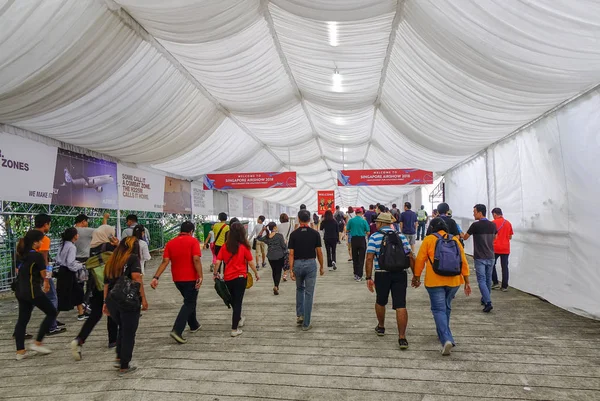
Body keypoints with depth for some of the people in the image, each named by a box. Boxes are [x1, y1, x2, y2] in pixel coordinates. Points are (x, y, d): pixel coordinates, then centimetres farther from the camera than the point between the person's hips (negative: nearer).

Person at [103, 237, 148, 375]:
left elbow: (106, 283, 16)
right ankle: (124, 367, 15)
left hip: (112, 301, 6)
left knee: (122, 329, 26)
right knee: (129, 333, 8)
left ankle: (119, 358, 25)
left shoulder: (111, 261, 15)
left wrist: (106, 302, 21)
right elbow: (137, 278, -18)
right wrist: (143, 298, -16)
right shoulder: (133, 258, -4)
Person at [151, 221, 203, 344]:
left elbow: (165, 261, -5)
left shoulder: (170, 243, 4)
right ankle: (177, 330, -13)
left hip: (177, 279, 6)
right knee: (189, 304, 2)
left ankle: (194, 325, 35)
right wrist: (200, 276, -20)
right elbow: (196, 259, -20)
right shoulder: (193, 241, -9)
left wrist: (156, 277, -7)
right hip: (191, 278, -6)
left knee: (190, 301, 23)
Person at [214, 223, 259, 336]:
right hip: (240, 277, -4)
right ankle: (234, 329, 6)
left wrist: (215, 273, 10)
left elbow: (218, 261, -4)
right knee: (238, 302, 5)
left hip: (228, 278, 4)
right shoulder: (244, 247, -10)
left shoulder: (225, 246, -3)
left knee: (233, 300, 23)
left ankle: (239, 318, 44)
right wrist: (256, 273, 8)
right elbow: (251, 262, -6)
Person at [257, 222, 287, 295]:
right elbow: (284, 246, -12)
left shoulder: (267, 237, 0)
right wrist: (284, 241, 8)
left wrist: (262, 230, 9)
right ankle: (276, 286, -17)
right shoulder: (279, 236, -13)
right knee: (278, 272, 0)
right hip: (279, 256, -4)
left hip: (270, 257, 4)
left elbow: (259, 238, 19)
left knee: (274, 271, 20)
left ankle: (276, 285, 31)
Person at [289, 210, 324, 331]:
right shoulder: (315, 233, -4)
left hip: (298, 264, 1)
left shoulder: (294, 234, -4)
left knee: (300, 289, 25)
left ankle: (299, 316, 21)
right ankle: (306, 323, 7)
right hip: (310, 264, -1)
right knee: (309, 293, 4)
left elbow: (291, 254, -5)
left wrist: (291, 270, -2)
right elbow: (319, 252, -2)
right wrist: (321, 267, 9)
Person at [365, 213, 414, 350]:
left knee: (380, 302, 20)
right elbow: (411, 257, 3)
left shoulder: (374, 237, -2)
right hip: (400, 274, 2)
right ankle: (402, 338, -2)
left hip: (382, 274, -1)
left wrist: (368, 277, -7)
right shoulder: (401, 236, 6)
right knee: (400, 305, 0)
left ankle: (381, 327, 39)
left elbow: (369, 258, -10)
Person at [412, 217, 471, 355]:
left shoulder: (428, 239, -4)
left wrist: (417, 277, 8)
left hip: (435, 281, -4)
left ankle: (446, 339, -15)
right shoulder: (455, 240, 6)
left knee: (439, 309, 0)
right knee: (446, 307, 21)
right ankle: (442, 334, 36)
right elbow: (463, 262, 6)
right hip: (453, 281, 4)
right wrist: (467, 281, 11)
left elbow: (420, 260, -4)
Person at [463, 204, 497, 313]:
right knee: (488, 279, 16)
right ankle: (485, 299, 30)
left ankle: (488, 303, -12)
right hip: (490, 256, 6)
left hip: (480, 257, -6)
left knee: (482, 280, -3)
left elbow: (465, 237, -1)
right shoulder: (492, 225, 3)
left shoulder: (475, 225, -14)